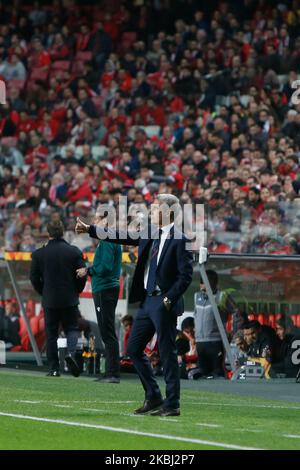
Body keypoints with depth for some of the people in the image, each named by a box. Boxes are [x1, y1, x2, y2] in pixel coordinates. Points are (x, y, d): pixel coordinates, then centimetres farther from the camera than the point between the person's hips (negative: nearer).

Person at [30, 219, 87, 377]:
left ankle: (54, 368, 5)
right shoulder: (74, 252, -5)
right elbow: (82, 275, -3)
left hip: (50, 300, 0)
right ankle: (71, 353, -17)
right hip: (70, 299, 0)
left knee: (51, 334, 7)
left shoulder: (39, 254, -5)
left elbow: (34, 277, -2)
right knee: (72, 328, 11)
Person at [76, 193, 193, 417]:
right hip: (147, 300, 9)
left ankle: (172, 405, 2)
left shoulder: (179, 240, -12)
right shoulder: (148, 233, 10)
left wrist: (168, 299, -17)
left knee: (167, 353, -4)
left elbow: (186, 276, -15)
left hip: (164, 303, -9)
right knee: (134, 348, 12)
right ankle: (153, 398, 20)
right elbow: (121, 236, 17)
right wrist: (90, 229, 14)